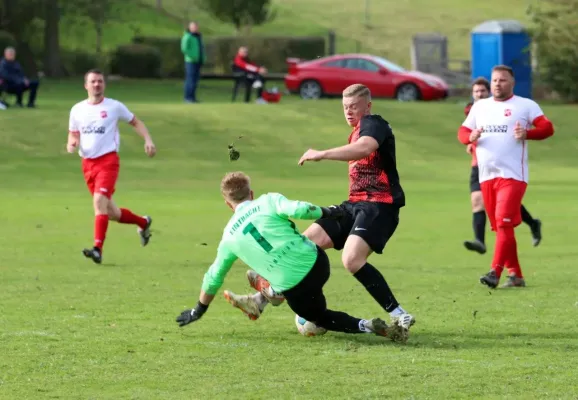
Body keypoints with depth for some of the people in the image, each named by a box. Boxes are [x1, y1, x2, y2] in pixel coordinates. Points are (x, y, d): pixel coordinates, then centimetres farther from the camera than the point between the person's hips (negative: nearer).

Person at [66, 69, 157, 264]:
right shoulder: (77, 110, 9)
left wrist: (148, 140, -4)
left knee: (99, 201, -24)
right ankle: (142, 222, 37)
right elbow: (74, 135, 17)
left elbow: (136, 122, 10)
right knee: (110, 212, 10)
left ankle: (98, 249, -30)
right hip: (87, 163, 5)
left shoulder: (114, 107, 1)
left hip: (108, 160, -5)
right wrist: (72, 144, -7)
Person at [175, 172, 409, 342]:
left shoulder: (229, 236, 10)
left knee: (320, 318, 25)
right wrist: (324, 212, 4)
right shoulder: (268, 201, 4)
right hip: (316, 262, 2)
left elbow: (214, 277, 21)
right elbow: (298, 209, -16)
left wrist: (199, 310, 35)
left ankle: (367, 327, 0)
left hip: (294, 290, -2)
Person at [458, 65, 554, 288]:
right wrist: (470, 137, -6)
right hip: (486, 176, 6)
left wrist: (527, 134, -24)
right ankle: (515, 275, 15)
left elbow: (547, 128, -6)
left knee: (504, 223, -18)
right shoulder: (480, 106, 17)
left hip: (512, 175, -6)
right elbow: (462, 132, 18)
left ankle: (495, 272, -25)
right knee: (500, 227, 8)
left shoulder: (525, 106, 2)